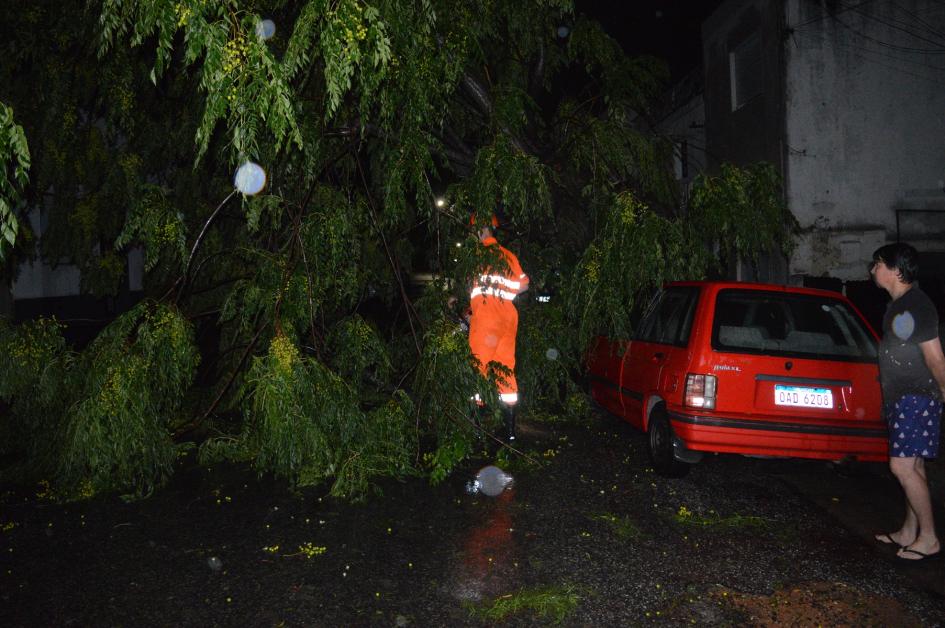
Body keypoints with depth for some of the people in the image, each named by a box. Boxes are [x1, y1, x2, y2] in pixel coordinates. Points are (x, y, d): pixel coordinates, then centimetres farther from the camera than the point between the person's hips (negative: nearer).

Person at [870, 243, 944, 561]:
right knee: (912, 466, 14)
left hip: (916, 398, -10)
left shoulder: (915, 305, -18)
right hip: (902, 397, 10)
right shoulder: (900, 304, 13)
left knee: (902, 466, -10)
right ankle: (909, 533, 24)